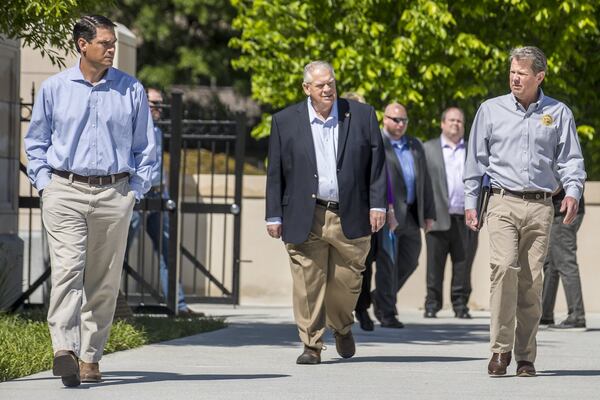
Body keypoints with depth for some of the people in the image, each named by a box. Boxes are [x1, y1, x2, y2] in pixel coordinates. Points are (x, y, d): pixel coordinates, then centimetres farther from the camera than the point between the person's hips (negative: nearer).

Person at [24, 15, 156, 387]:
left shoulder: (132, 90, 6)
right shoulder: (54, 88, 6)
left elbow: (145, 147, 13)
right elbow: (36, 141, 15)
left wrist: (135, 190, 5)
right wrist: (44, 182, 4)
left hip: (114, 195, 1)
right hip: (65, 192, -1)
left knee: (104, 280, 3)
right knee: (68, 267, -17)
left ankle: (91, 356, 11)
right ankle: (64, 348, -28)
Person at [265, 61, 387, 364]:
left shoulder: (362, 115, 5)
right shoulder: (285, 121, 4)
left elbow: (376, 163, 6)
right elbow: (275, 172, 6)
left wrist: (378, 204, -1)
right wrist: (274, 216, 3)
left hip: (349, 217, 1)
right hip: (305, 218, 0)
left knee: (347, 281, 4)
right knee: (308, 284, -3)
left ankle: (341, 327, 32)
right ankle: (312, 345, 5)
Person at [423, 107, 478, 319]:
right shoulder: (428, 149, 11)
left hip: (466, 218, 1)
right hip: (438, 218, -1)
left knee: (463, 265, 0)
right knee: (435, 265, -1)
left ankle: (460, 304, 7)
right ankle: (432, 305, 6)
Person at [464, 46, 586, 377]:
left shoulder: (558, 114, 10)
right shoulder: (490, 110, 9)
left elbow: (570, 158, 10)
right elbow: (476, 158, 13)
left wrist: (573, 191, -8)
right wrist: (470, 201, 8)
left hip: (540, 207, 1)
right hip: (503, 203, -1)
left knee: (531, 281, 0)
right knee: (504, 267, -21)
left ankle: (525, 356, 8)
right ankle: (500, 348, -17)